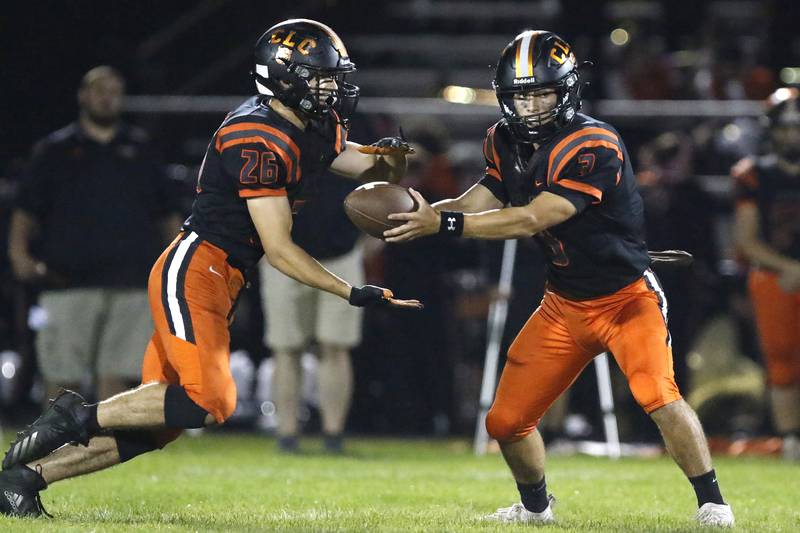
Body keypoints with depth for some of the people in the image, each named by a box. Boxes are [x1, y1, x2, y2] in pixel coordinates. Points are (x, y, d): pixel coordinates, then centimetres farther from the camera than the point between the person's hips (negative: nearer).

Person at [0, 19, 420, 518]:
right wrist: (353, 293, -16)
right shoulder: (258, 142, -18)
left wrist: (392, 158, -2)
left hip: (219, 282, 10)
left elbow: (379, 173, 22)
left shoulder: (315, 128, 11)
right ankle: (78, 418, -9)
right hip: (192, 271, -10)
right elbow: (279, 250, -18)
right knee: (209, 402, -23)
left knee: (159, 425, 5)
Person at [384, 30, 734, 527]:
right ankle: (535, 507, 34)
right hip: (565, 304, 7)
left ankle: (712, 504, -15)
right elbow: (478, 204, -1)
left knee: (658, 395, -28)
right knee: (506, 421, 7)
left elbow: (531, 220, -31)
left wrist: (442, 223, -33)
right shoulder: (506, 142, -1)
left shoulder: (593, 146, -26)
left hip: (627, 295, -7)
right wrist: (421, 212, -20)